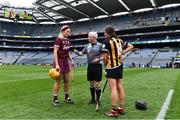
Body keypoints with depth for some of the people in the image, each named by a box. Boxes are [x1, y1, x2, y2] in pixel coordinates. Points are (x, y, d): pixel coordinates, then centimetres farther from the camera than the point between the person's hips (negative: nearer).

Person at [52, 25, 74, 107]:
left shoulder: (67, 40, 12)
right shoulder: (58, 39, -11)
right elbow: (55, 52, -16)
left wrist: (71, 60, 15)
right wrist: (56, 64, -22)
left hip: (66, 61, 8)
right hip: (59, 61, -8)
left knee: (66, 80, 12)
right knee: (58, 81, -1)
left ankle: (66, 97, 26)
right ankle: (55, 100, 12)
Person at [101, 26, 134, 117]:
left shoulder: (107, 42, -11)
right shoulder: (120, 40, 9)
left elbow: (104, 57, -15)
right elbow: (131, 46, 19)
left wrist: (105, 63, 4)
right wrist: (122, 52, 12)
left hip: (111, 67, -7)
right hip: (120, 66, 8)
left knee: (113, 89, -4)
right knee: (120, 87, 12)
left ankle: (114, 111, 3)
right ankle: (121, 108, 23)